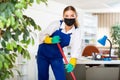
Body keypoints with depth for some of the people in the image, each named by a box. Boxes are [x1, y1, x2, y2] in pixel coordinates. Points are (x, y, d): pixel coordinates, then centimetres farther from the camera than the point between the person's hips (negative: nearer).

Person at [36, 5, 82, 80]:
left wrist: (72, 63, -40)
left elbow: (76, 49, -23)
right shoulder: (56, 24, -20)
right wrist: (51, 40, -33)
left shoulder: (76, 32, -15)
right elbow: (42, 36, -13)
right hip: (43, 54, -1)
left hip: (57, 56, 1)